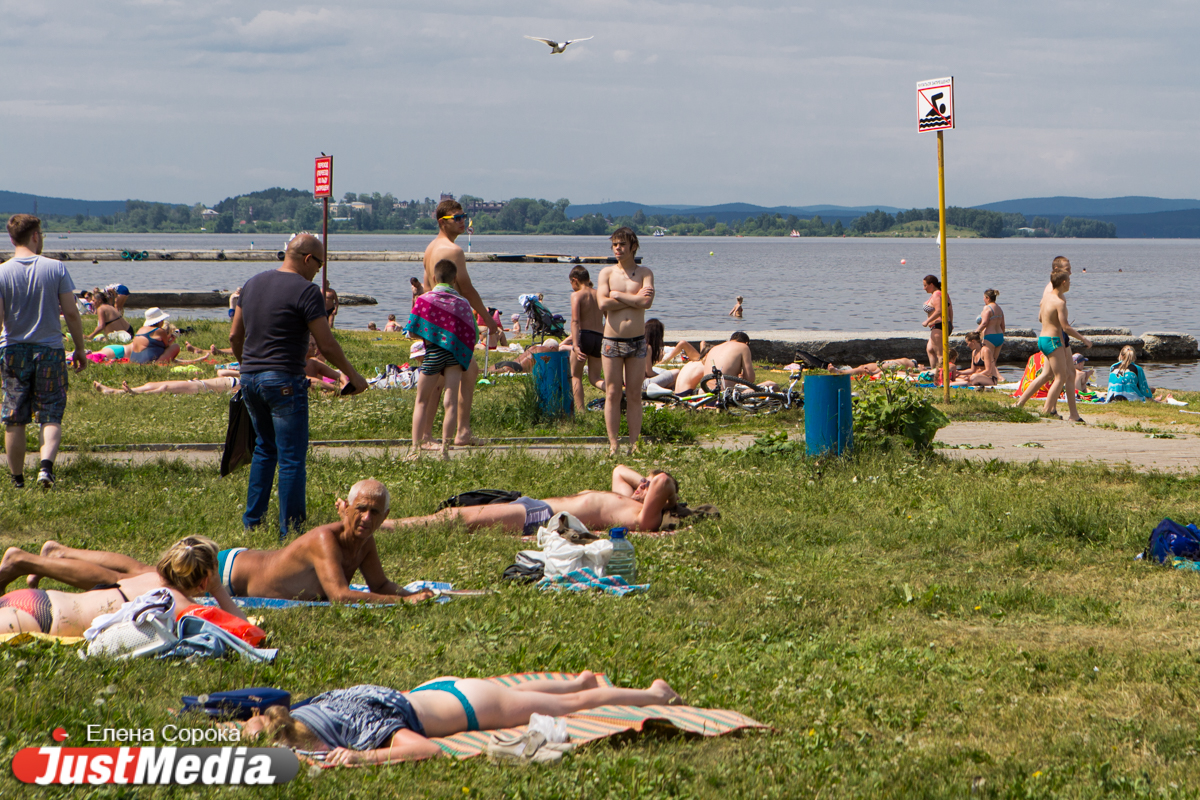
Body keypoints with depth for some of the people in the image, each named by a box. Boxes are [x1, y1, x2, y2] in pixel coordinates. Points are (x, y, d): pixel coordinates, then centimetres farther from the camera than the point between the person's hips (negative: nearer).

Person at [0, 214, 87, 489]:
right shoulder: (56, 268, -4)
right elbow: (71, 312, -4)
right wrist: (80, 348, 7)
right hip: (50, 350, 0)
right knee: (51, 417, 5)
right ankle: (46, 464, -19)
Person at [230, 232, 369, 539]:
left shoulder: (253, 283, 10)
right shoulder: (306, 290, -12)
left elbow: (235, 336, 16)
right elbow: (326, 344, -11)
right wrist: (352, 375, 1)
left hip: (250, 377, 7)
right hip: (284, 381, -7)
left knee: (265, 448, 22)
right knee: (292, 457, -1)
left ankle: (252, 521, 22)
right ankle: (290, 530, 0)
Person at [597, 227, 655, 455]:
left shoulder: (644, 273, 3)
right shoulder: (606, 273, 4)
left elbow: (646, 301, -14)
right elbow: (603, 304, -11)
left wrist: (617, 295, -8)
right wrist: (633, 298, -10)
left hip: (637, 341, 0)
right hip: (612, 340, 0)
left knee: (634, 396, 3)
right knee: (612, 394, 1)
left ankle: (634, 444, 7)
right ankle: (613, 444, 4)